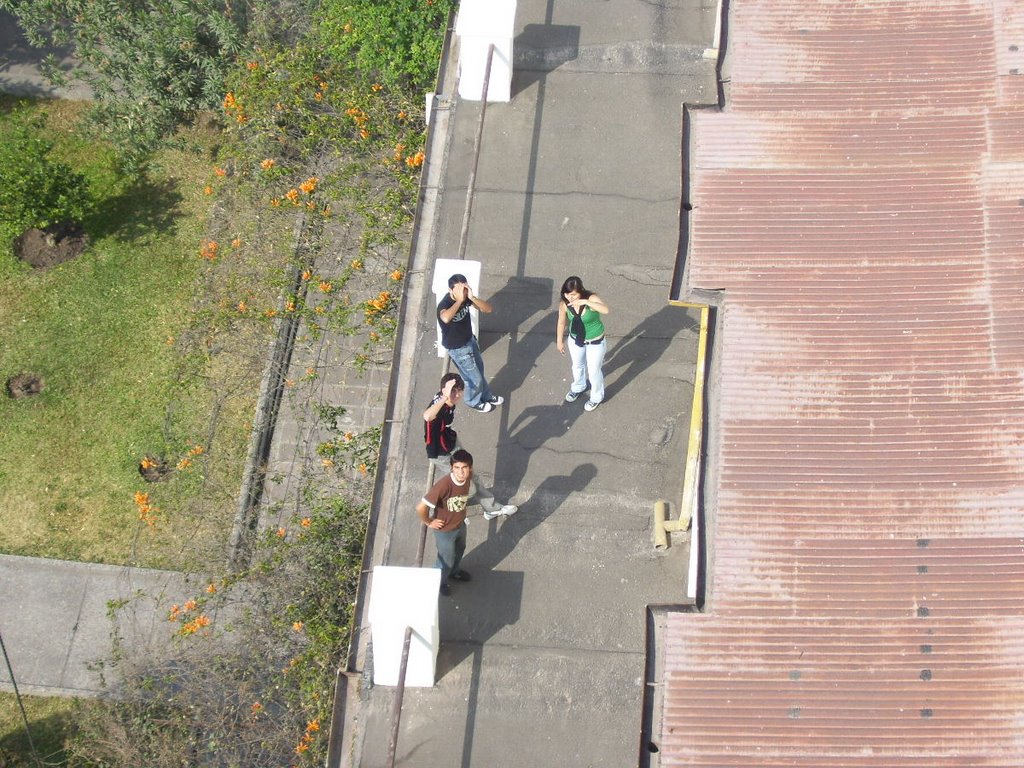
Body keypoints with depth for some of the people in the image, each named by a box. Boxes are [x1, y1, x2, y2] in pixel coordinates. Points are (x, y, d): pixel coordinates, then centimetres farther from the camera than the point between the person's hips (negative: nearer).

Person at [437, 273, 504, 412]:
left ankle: (486, 396, 55)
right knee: (474, 378, 14)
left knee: (479, 369, 29)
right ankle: (474, 402, 44)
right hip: (458, 349, -7)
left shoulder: (466, 297, -15)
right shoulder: (444, 305, -36)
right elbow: (446, 318, -61)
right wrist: (459, 300, -51)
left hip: (470, 340, 7)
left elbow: (489, 309, -19)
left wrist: (472, 297, -34)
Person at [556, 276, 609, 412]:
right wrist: (560, 341, 7)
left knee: (593, 371, 15)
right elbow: (562, 322, -4)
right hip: (575, 340, 4)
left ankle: (596, 397, 43)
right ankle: (578, 388, 59)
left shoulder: (591, 298, -32)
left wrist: (586, 302, -60)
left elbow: (605, 310, -51)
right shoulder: (564, 304, -21)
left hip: (595, 342, -4)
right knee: (577, 366, 28)